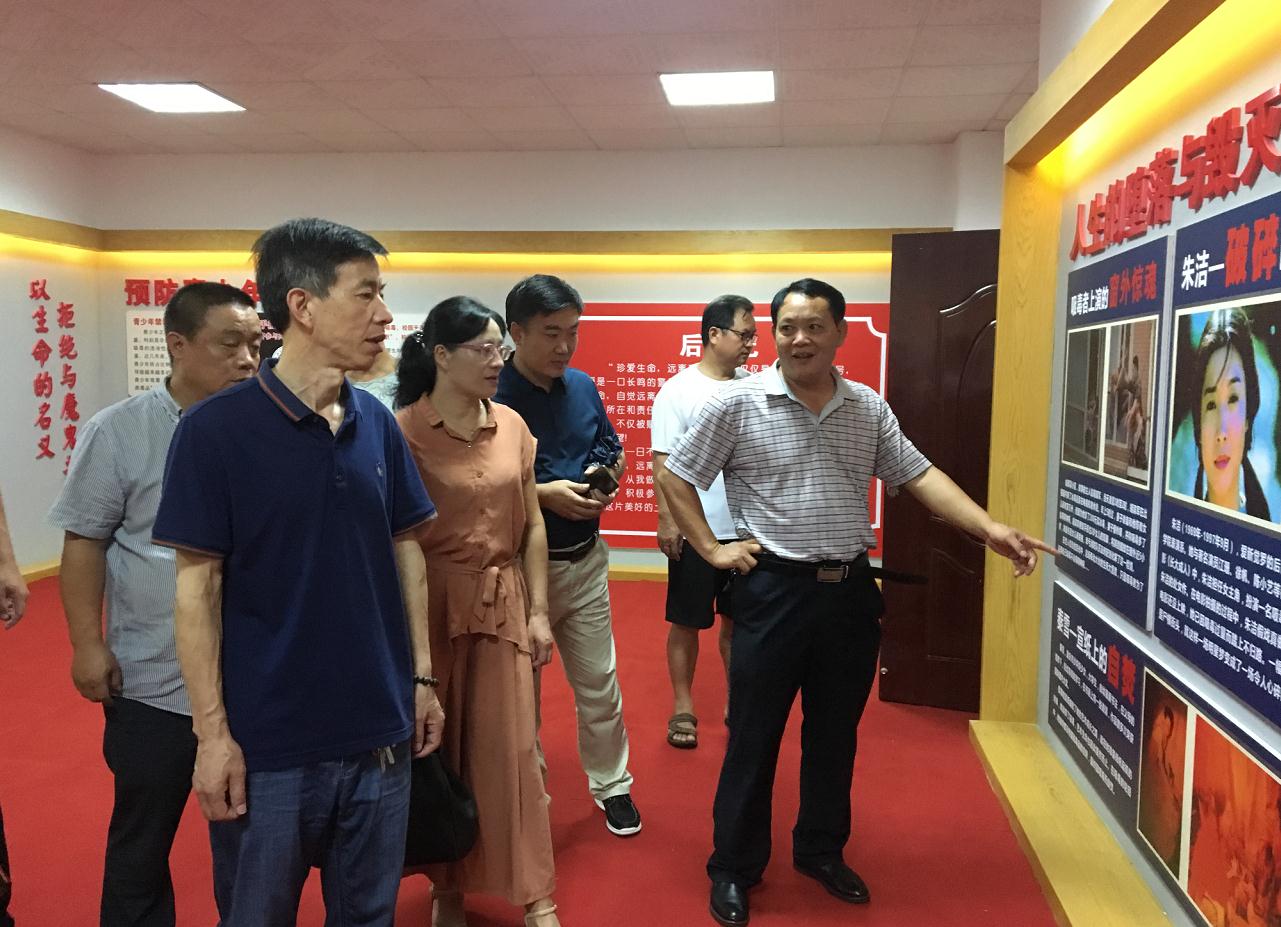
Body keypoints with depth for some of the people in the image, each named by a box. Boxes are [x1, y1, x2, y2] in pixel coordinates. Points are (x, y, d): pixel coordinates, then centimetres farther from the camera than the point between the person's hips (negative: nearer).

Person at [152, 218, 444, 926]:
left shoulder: (377, 424, 1)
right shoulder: (216, 429, -12)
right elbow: (198, 583, -10)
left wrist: (422, 676, 7)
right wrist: (212, 731, -11)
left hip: (380, 734, 5)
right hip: (268, 744, -4)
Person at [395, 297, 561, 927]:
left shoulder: (511, 425, 4)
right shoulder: (403, 430, -10)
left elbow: (531, 527, 7)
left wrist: (538, 611, 4)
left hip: (503, 604, 3)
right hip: (430, 606, -3)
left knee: (509, 748, 6)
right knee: (435, 750, 11)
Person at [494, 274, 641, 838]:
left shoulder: (583, 387, 5)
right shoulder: (491, 396, -15)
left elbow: (614, 452, 17)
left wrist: (605, 477, -5)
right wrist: (544, 494, -22)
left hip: (585, 559, 5)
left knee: (599, 681, 14)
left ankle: (611, 785, 33)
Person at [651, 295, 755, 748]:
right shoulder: (679, 390, -8)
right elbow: (664, 461, -10)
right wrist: (667, 520, -15)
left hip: (747, 529, 5)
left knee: (737, 620, 15)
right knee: (687, 622, 7)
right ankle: (683, 708, 21)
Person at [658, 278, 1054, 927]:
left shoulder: (868, 409, 5)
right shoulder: (738, 402, -6)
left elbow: (919, 476, 4)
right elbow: (674, 477, 0)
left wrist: (989, 528, -8)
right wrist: (711, 550, -5)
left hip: (851, 591, 4)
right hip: (772, 590, -4)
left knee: (836, 734, 16)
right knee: (753, 736, 6)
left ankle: (821, 851, 36)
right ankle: (734, 868, 24)